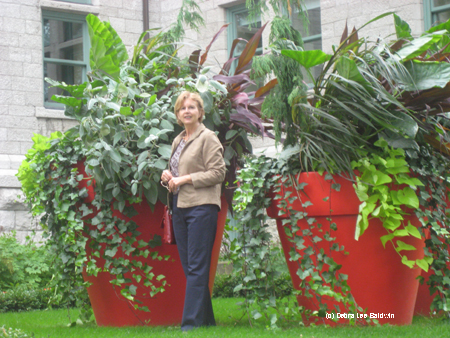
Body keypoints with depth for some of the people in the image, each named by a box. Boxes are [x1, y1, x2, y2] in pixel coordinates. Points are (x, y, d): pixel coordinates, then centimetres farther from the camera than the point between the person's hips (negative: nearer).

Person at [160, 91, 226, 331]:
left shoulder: (208, 138, -5)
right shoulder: (178, 141, 19)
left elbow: (218, 172, -12)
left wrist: (186, 178, -14)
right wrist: (167, 176, 7)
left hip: (201, 207, -9)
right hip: (179, 207, 9)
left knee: (196, 267, -9)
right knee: (188, 266, 9)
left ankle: (192, 321, -9)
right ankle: (207, 320, 16)